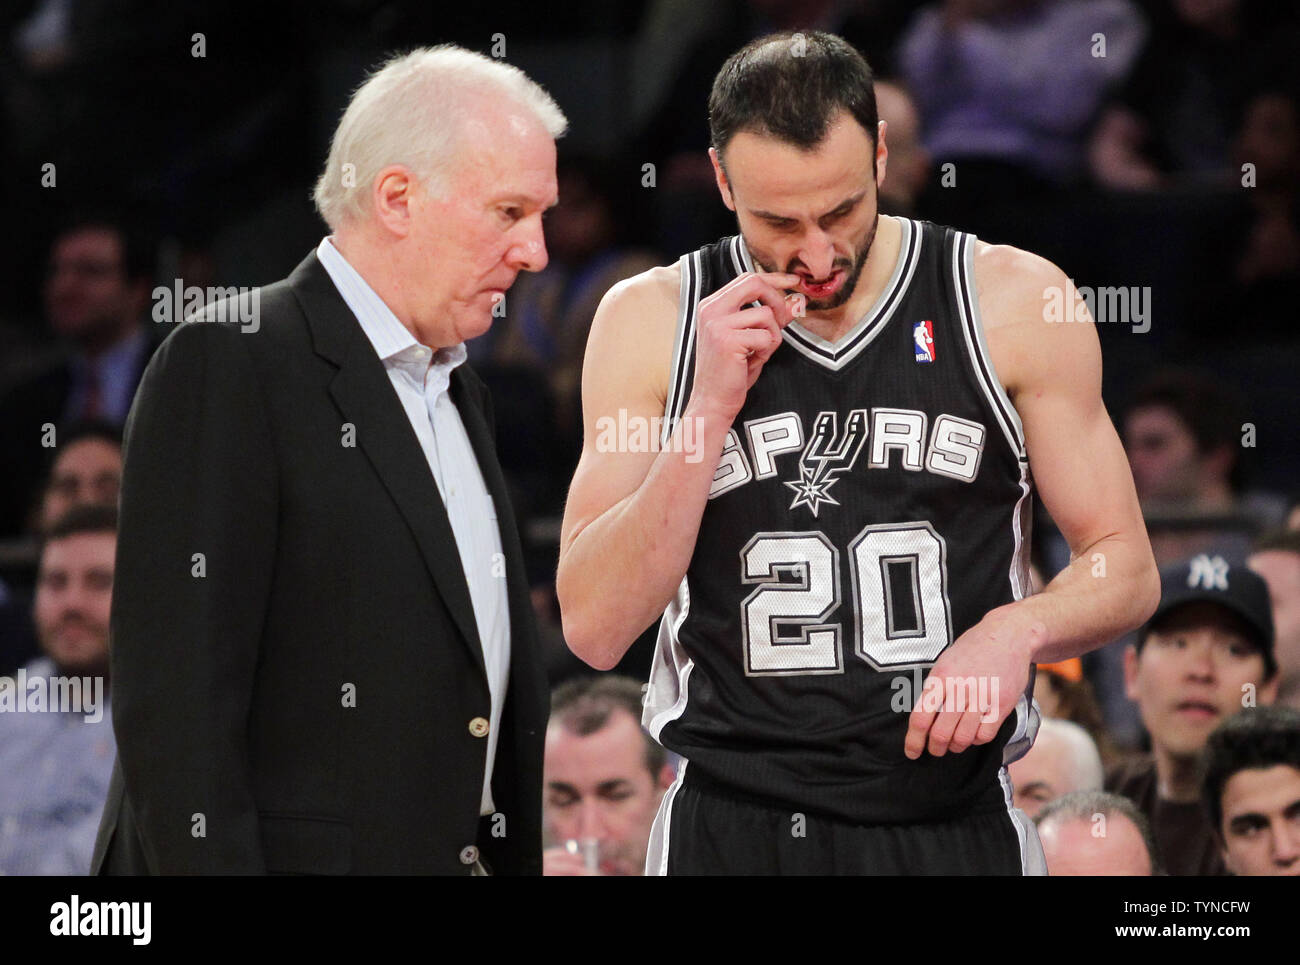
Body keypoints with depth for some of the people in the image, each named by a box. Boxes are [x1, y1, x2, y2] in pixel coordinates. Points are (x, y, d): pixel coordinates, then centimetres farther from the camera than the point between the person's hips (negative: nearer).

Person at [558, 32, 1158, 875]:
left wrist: (1019, 631, -16)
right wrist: (711, 411, -15)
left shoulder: (1013, 304, -2)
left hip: (957, 827, 0)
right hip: (732, 830, 0)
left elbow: (1125, 569, 4)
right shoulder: (651, 323, -2)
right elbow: (595, 630, -7)